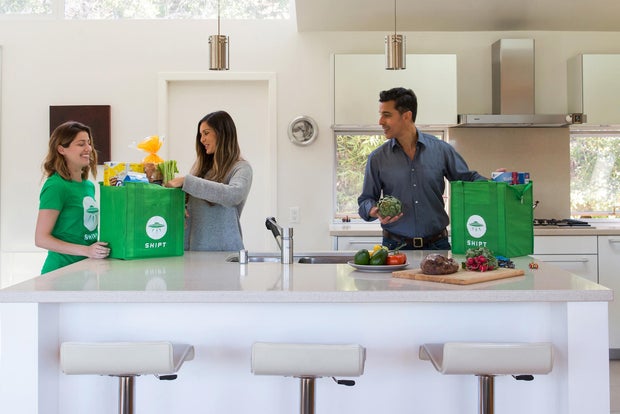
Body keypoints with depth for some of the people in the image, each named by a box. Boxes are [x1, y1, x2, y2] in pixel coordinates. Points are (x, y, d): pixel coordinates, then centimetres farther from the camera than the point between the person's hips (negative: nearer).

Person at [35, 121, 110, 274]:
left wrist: (99, 249, 5)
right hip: (62, 270, -7)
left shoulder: (89, 185, 10)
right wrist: (85, 250, -23)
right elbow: (41, 239, -16)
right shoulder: (55, 186, -12)